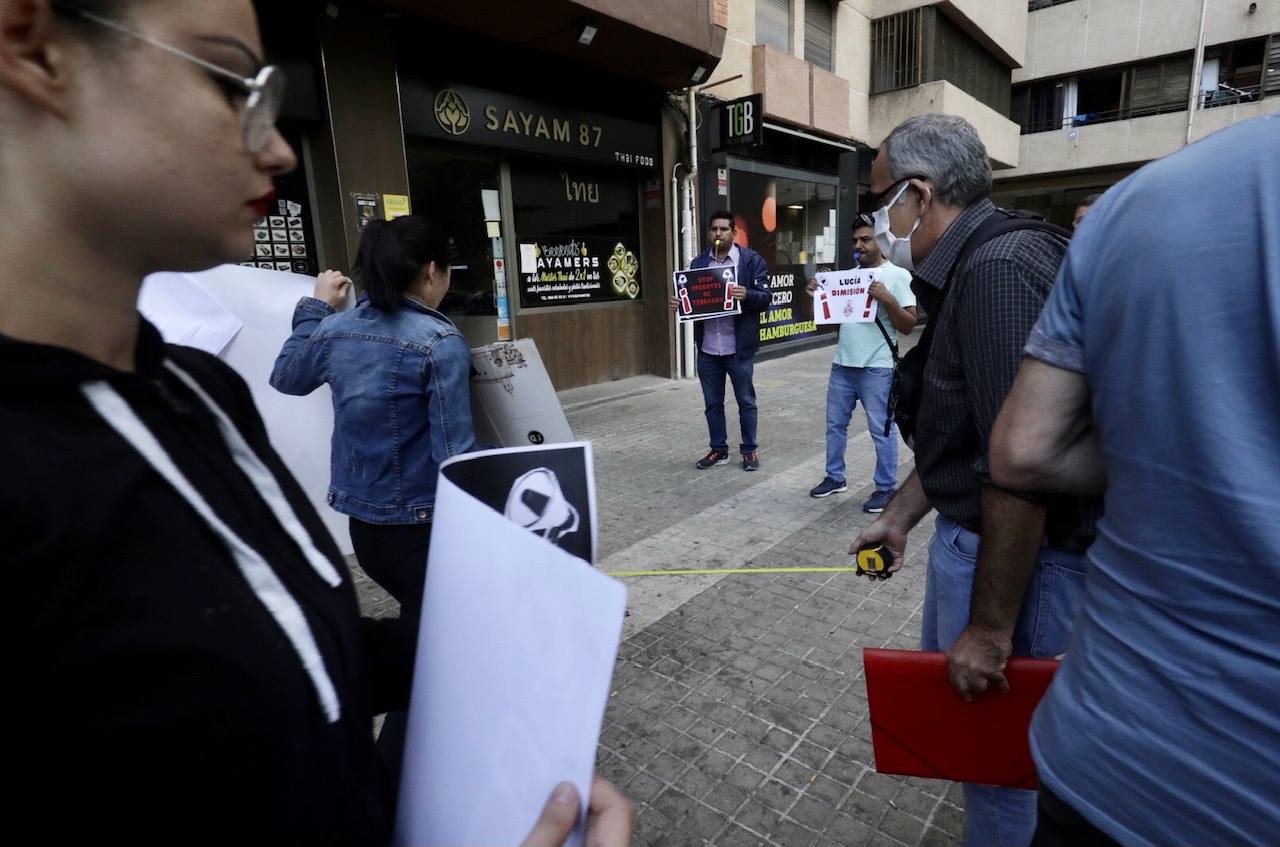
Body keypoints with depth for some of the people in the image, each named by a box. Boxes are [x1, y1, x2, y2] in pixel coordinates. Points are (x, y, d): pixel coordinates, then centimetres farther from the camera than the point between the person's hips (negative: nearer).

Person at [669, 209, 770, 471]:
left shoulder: (752, 260, -3)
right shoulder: (698, 262, 10)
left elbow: (765, 297, -7)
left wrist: (747, 295, -28)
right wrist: (679, 304, -8)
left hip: (738, 347, -4)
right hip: (707, 348, 4)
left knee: (746, 401, 8)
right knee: (712, 403, 12)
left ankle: (750, 450, 23)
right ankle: (719, 449, 26)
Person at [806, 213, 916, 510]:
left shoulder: (898, 275, -4)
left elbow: (908, 325, -8)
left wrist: (887, 299, -22)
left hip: (877, 368, -6)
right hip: (842, 364, 6)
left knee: (882, 430, 2)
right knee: (835, 424, 14)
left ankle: (886, 488, 15)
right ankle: (835, 477, 29)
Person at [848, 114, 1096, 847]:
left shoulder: (1000, 266, -22)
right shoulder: (975, 268, 10)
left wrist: (990, 626, -22)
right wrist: (899, 518, 19)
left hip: (1017, 553, -10)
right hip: (974, 533, 10)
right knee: (946, 698, 26)